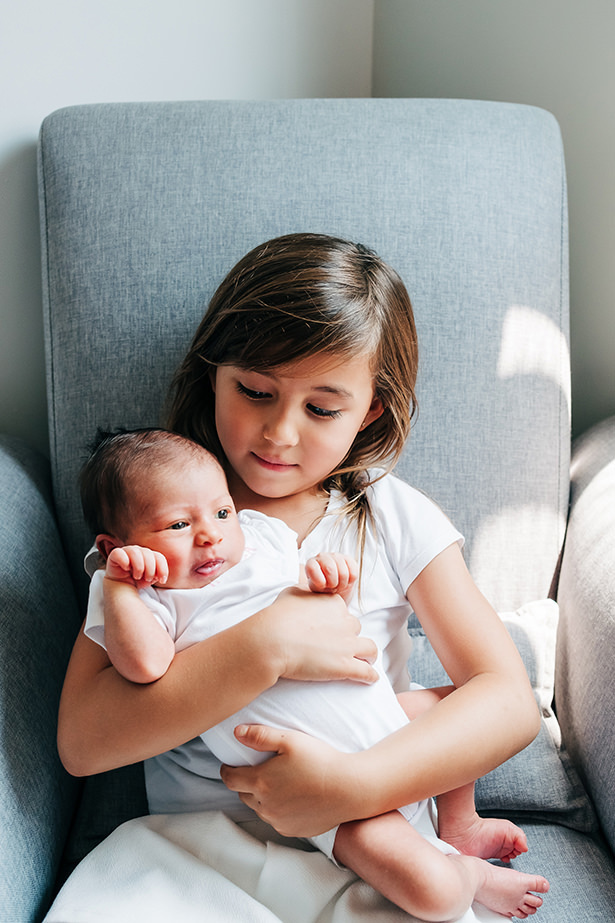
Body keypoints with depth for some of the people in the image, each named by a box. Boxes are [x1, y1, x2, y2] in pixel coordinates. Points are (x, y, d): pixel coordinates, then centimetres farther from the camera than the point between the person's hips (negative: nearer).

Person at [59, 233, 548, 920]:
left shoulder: (398, 519, 1)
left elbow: (510, 701, -6)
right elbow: (80, 742, -10)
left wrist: (353, 786, -22)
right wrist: (265, 647, -22)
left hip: (369, 833, 1)